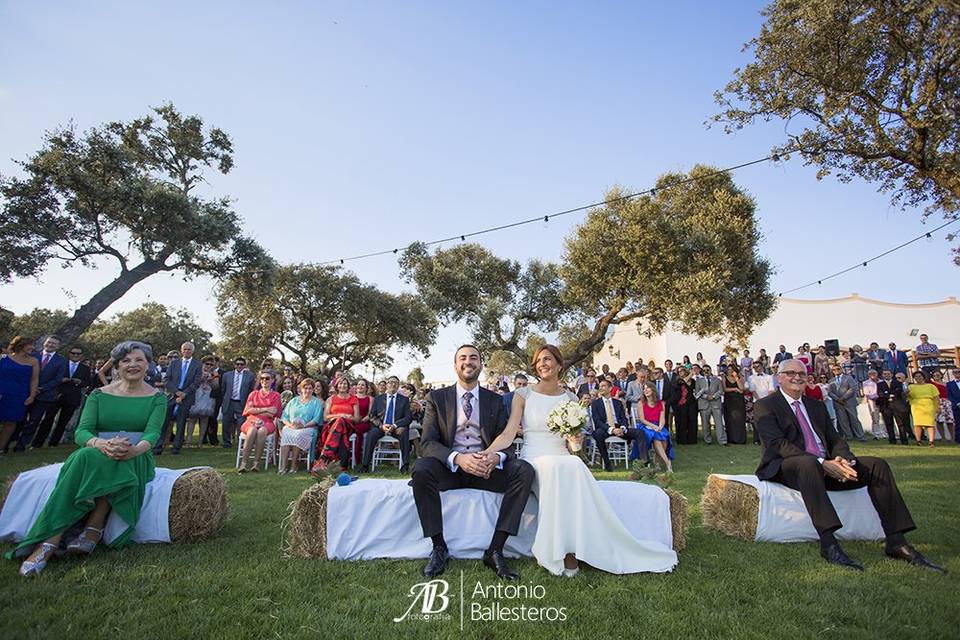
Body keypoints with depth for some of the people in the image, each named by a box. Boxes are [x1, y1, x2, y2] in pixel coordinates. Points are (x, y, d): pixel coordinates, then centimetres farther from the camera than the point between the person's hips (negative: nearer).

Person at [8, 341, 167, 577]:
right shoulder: (99, 395, 10)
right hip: (97, 455, 1)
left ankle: (91, 531, -30)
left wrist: (135, 449, -32)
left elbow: (153, 433, -9)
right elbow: (82, 431, -3)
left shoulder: (157, 398, 5)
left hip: (136, 461, -1)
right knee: (85, 456, -33)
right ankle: (51, 540, -34)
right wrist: (101, 444, -27)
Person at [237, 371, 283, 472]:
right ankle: (243, 463, -38)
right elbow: (248, 410, 5)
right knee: (252, 430, -34)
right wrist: (265, 409, -4)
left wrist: (256, 410, 0)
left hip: (267, 423, -1)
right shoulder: (253, 394, 22)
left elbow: (272, 413, 0)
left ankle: (256, 463, -35)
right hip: (252, 421, 1)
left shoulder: (275, 395, 14)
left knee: (262, 431, -36)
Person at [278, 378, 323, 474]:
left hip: (308, 428, -2)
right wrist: (290, 424, -7)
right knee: (286, 434, -32)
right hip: (290, 427, 3)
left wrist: (303, 426, -15)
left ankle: (294, 466, -33)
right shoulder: (294, 401, 24)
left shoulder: (317, 402, 14)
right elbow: (284, 416, 14)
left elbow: (316, 419, 0)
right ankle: (283, 466, -36)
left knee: (298, 435, -36)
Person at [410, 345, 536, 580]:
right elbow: (427, 442, -6)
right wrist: (458, 458, -27)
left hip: (487, 469, 2)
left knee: (525, 470, -24)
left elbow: (507, 440, 4)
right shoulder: (437, 397, 3)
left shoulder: (495, 401, 8)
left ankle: (495, 550, -17)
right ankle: (439, 547, -15)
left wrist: (497, 457, -22)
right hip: (449, 468, -1)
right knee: (421, 468, -32)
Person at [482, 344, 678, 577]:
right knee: (559, 466, -34)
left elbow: (572, 447, 13)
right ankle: (564, 553, -25)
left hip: (564, 463, 2)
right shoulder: (524, 395, 4)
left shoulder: (571, 399, 11)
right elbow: (509, 433, -6)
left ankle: (569, 550, -27)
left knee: (574, 464, -33)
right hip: (532, 461, -2)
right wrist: (488, 451, -24)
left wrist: (575, 442, -11)